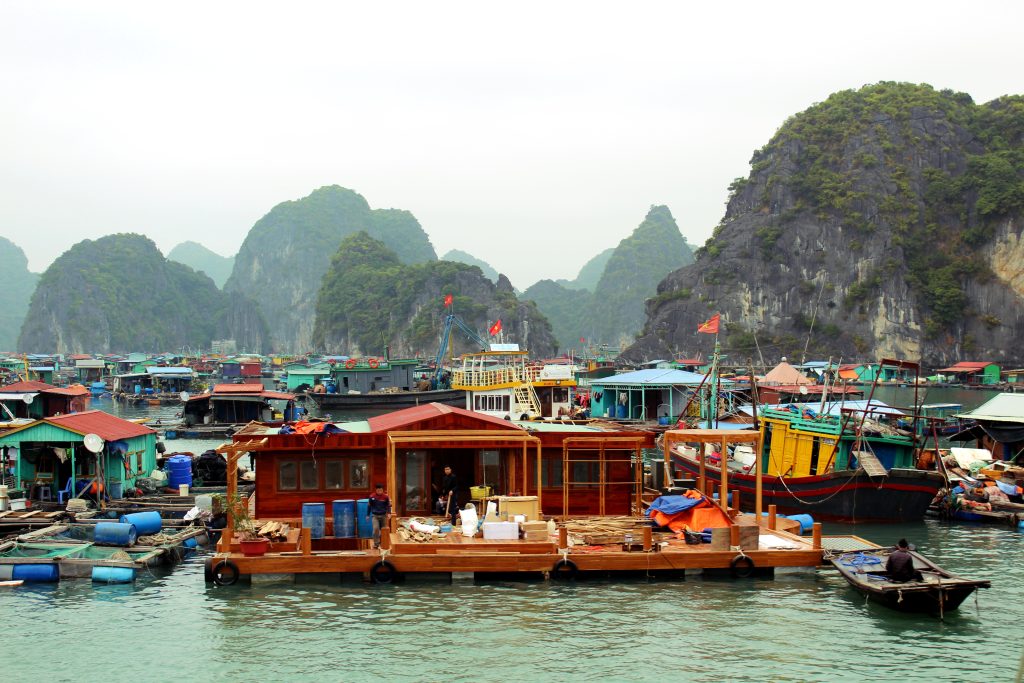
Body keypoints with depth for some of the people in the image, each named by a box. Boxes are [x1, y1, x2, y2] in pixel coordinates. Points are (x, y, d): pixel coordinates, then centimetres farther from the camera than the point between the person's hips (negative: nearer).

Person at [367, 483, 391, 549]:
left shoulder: (386, 497, -4)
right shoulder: (372, 497, -2)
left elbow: (389, 505, -1)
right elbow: (369, 506, 8)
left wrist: (389, 513, -17)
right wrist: (368, 515, 11)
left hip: (383, 515, 1)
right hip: (375, 515, -1)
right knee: (376, 528, -17)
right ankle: (376, 543, -10)